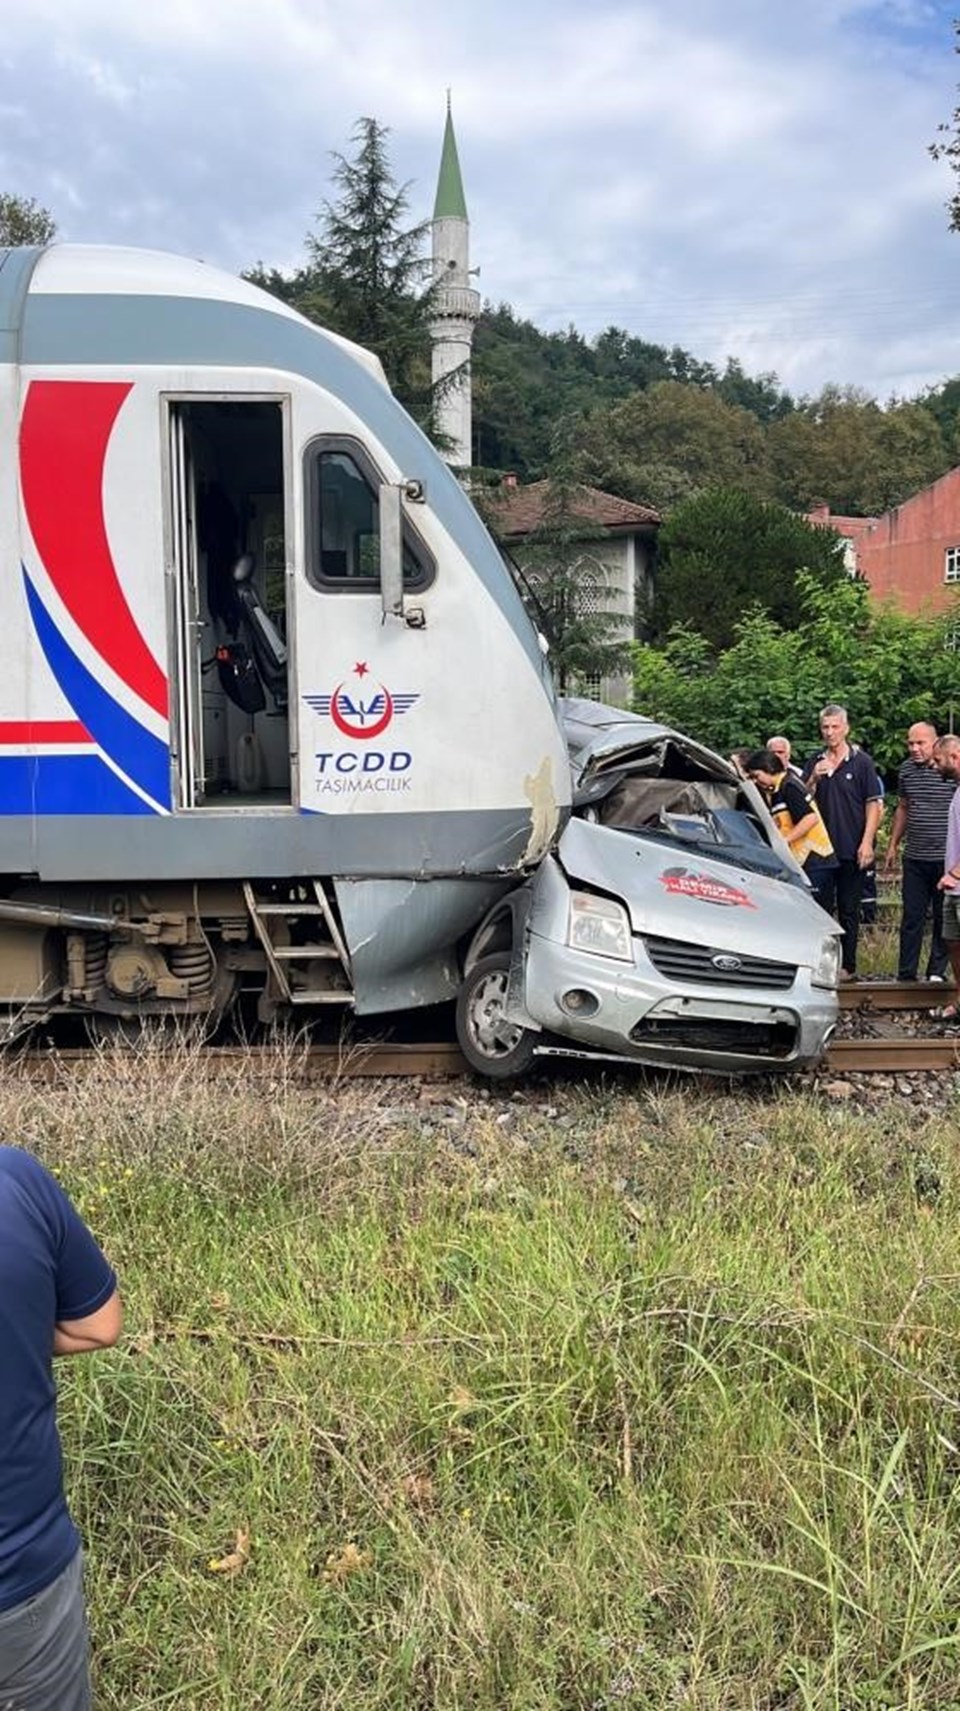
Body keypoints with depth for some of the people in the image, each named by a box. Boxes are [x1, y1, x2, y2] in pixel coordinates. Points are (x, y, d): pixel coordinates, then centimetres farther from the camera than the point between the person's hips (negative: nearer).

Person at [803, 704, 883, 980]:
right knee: (820, 908, 4)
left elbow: (874, 804, -4)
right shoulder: (814, 763, 9)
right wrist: (814, 778, -11)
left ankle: (849, 966, 12)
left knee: (849, 911, 5)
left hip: (851, 850, -3)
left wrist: (867, 843, -12)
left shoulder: (861, 762, -1)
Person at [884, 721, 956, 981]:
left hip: (946, 859, -4)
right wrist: (893, 846, 19)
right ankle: (906, 976, 13)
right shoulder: (906, 769, 8)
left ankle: (937, 974, 17)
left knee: (943, 918, 7)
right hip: (914, 858, 4)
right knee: (911, 918, 7)